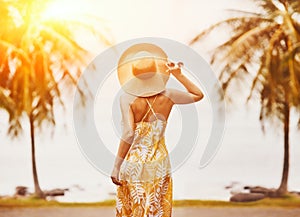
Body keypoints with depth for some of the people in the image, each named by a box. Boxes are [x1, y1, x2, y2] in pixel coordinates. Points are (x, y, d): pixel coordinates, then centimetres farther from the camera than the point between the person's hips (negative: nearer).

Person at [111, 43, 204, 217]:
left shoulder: (128, 99, -17)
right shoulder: (167, 96, -8)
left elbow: (128, 134, -26)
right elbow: (199, 95, 8)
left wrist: (116, 167, -21)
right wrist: (178, 74, 5)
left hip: (134, 164, -3)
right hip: (159, 165, 3)